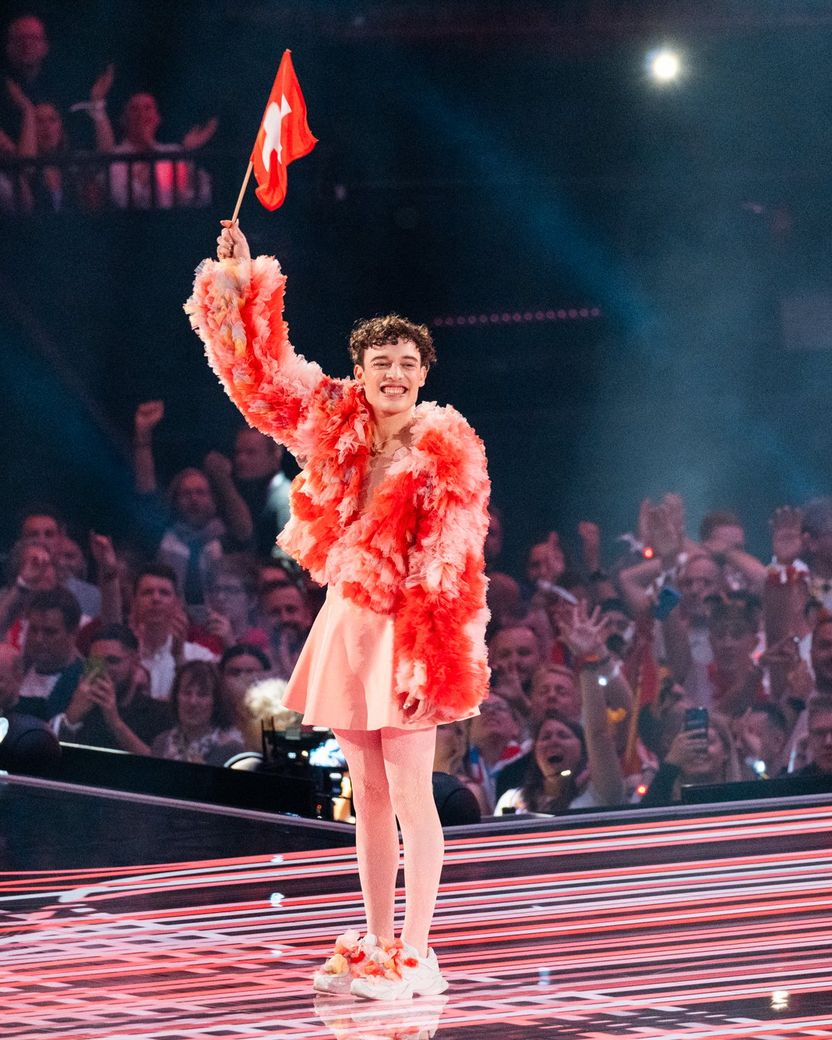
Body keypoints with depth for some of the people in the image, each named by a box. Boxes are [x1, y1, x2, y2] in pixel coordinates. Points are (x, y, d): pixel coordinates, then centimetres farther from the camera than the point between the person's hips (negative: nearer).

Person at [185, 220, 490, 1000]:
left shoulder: (444, 453, -10)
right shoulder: (335, 426, 6)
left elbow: (451, 565, -13)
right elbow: (263, 374, 13)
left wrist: (433, 655, -19)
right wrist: (240, 284, 6)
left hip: (406, 633, -6)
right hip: (345, 626, 6)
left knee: (408, 793, -6)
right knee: (367, 794, 12)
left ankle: (415, 957, -4)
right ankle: (376, 947, 19)